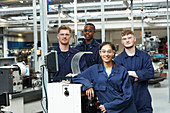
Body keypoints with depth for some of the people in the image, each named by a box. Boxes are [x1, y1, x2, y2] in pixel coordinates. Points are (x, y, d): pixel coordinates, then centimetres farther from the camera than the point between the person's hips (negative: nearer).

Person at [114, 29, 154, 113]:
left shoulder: (144, 55, 6)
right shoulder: (118, 59, 0)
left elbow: (150, 73, -8)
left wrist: (131, 73, -14)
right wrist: (137, 76, -13)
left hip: (143, 98, 1)